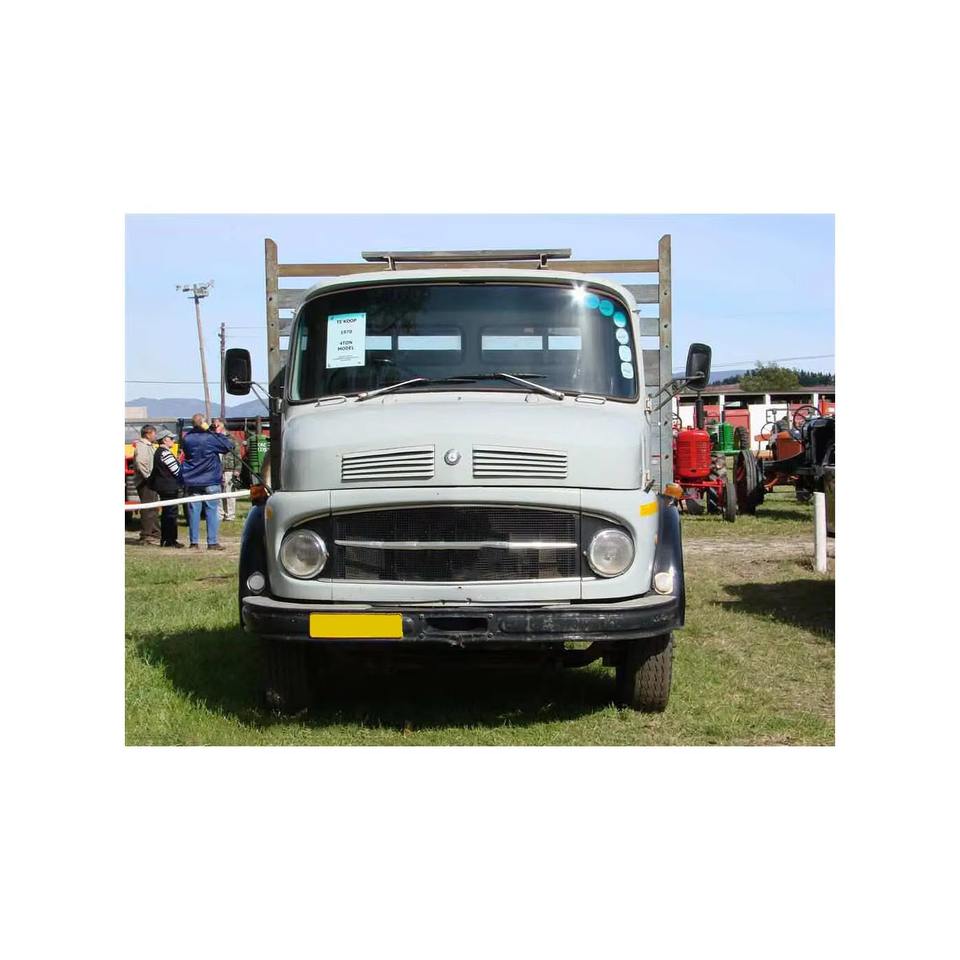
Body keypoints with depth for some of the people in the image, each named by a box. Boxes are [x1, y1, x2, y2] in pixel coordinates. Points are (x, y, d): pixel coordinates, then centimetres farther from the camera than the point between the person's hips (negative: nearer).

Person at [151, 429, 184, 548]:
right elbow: (177, 470, -17)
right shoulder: (165, 453, -17)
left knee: (166, 513, 15)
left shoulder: (158, 452, 16)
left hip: (162, 487, 11)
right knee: (171, 513, -7)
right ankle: (171, 540, -6)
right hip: (169, 487, -11)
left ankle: (165, 540, 20)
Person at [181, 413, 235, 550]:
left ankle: (194, 542, 6)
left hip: (191, 482, 4)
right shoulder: (211, 438, -12)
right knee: (212, 511, 2)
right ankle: (212, 542, 0)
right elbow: (229, 446, -6)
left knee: (193, 512, 6)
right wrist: (219, 433, 5)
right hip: (210, 482, -4)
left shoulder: (187, 438, 0)